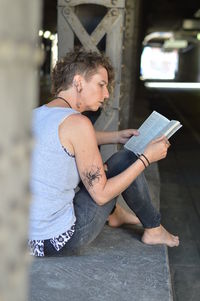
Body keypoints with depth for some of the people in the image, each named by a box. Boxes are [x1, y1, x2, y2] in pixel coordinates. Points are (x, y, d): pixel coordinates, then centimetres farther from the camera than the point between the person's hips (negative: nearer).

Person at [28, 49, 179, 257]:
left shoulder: (35, 115, 6)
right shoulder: (77, 123, -19)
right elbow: (101, 194, -14)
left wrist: (117, 136, 26)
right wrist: (146, 158, -6)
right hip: (59, 244, -8)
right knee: (126, 159, 1)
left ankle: (113, 214, 41)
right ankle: (153, 230, 20)